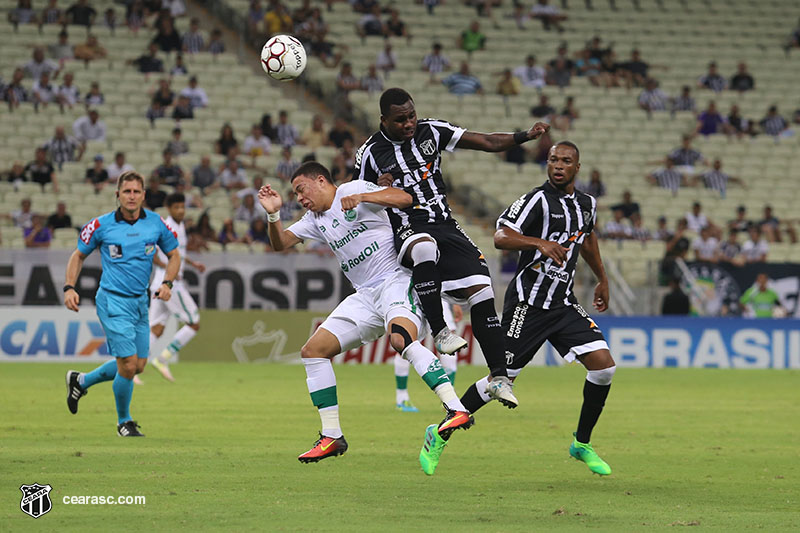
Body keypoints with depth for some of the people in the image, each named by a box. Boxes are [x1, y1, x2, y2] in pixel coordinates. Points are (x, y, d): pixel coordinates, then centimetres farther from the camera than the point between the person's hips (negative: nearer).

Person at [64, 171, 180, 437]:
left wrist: (167, 283, -4)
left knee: (138, 365, 10)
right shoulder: (101, 225, -7)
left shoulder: (156, 223, 0)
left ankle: (80, 381, 32)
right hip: (113, 300, -5)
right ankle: (124, 421, 11)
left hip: (141, 302, 5)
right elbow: (79, 255, 6)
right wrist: (69, 287, -6)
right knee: (128, 364, -11)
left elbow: (174, 255, 13)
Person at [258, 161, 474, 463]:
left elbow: (404, 199, -15)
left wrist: (361, 198, -29)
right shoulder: (316, 219, 20)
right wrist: (273, 215, 0)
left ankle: (457, 410, -41)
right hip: (365, 296, 9)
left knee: (401, 338, -36)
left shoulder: (354, 190, -3)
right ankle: (331, 437, 6)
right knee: (313, 350, 1)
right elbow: (280, 243, 20)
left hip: (396, 281, -9)